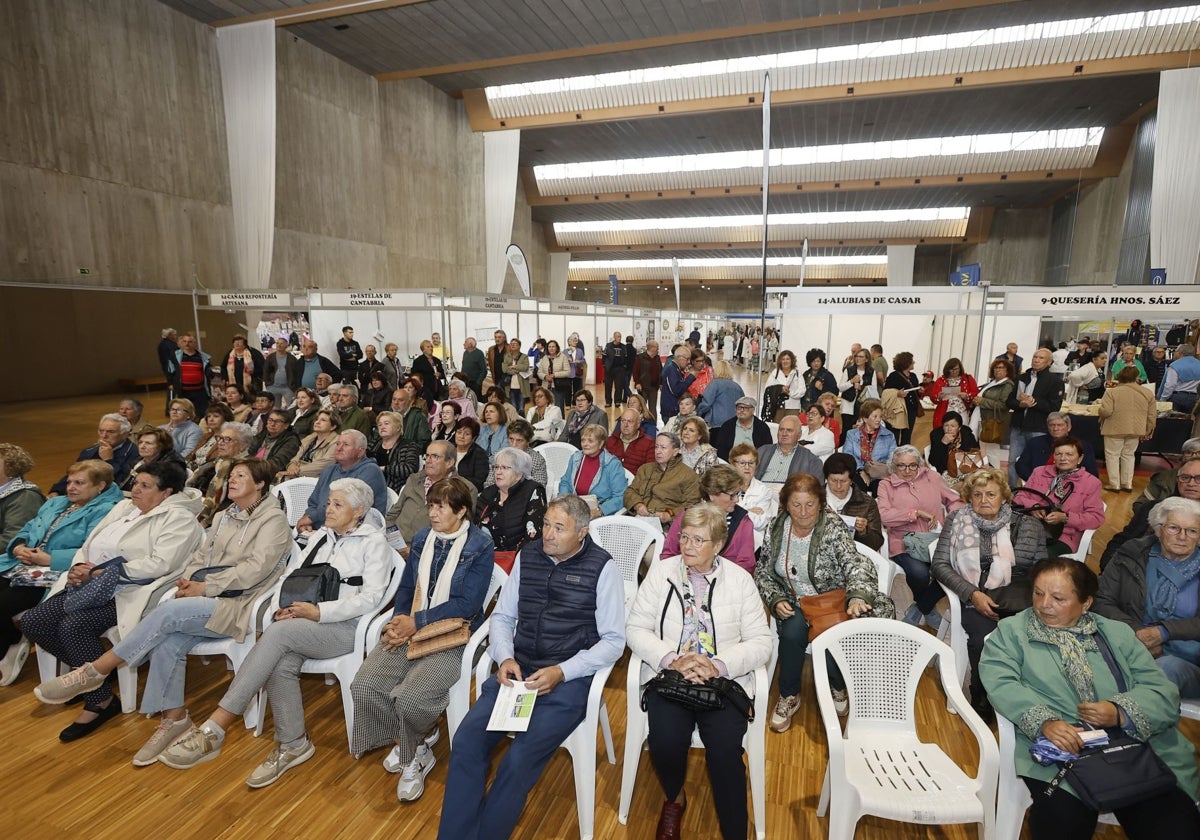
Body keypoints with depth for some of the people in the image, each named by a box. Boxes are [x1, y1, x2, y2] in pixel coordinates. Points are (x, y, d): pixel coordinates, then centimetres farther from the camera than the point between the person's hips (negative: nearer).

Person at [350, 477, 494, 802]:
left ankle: (414, 755, 8)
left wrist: (416, 622, -16)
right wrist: (397, 622, -6)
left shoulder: (480, 547, -7)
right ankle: (407, 744, 11)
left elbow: (467, 604, -13)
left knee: (409, 697, -27)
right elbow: (406, 587, 13)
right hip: (409, 630, 6)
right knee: (364, 687, -16)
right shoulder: (422, 538, 10)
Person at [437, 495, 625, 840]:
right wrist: (505, 658, -7)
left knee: (519, 760, -21)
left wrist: (561, 672, -16)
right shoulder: (528, 555, 6)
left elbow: (614, 641, -6)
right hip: (517, 669, 4)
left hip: (568, 679, -4)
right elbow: (502, 615, 12)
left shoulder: (603, 568, -7)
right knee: (465, 742, -14)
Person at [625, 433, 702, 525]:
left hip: (667, 524, -4)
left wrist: (669, 515, -16)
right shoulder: (645, 468, 25)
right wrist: (638, 505, -4)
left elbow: (692, 505, -2)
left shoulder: (688, 474, 7)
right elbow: (630, 491, 18)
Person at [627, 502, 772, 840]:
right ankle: (674, 799, 13)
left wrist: (719, 665, -15)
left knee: (725, 751, -24)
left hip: (724, 680, 0)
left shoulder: (739, 580, 3)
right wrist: (671, 659, -14)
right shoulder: (660, 572, 3)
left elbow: (760, 643, 0)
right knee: (666, 743, -22)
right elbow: (635, 628, 1)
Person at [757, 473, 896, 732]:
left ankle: (838, 687, 11)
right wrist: (776, 600, -13)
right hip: (795, 604, 2)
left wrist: (858, 596, -47)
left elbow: (855, 565, -28)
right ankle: (789, 696, -2)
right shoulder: (777, 528, -3)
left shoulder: (833, 528, -14)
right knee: (792, 632, -30)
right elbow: (762, 572, 4)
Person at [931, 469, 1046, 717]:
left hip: (1019, 600, 1)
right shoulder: (957, 521, 8)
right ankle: (981, 704, -5)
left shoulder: (1027, 525, 12)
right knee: (984, 639, -30)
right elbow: (940, 564, 3)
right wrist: (972, 594, -10)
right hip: (977, 599, -1)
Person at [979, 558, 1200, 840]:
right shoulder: (1011, 631, 9)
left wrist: (1121, 712, -11)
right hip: (1059, 752, -3)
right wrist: (1044, 721, -20)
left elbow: (1163, 690, 8)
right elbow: (999, 682, -5)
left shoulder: (1117, 634, 17)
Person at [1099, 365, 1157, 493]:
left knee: (1112, 455, 6)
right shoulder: (1148, 393, 3)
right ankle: (1127, 484, 18)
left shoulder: (1112, 392, -11)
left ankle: (1114, 484, 5)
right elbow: (1152, 416, 5)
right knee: (1128, 455, 16)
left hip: (1115, 429, -4)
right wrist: (1147, 431, 14)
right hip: (1136, 430, 4)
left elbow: (1105, 411, -18)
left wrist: (1101, 412, 3)